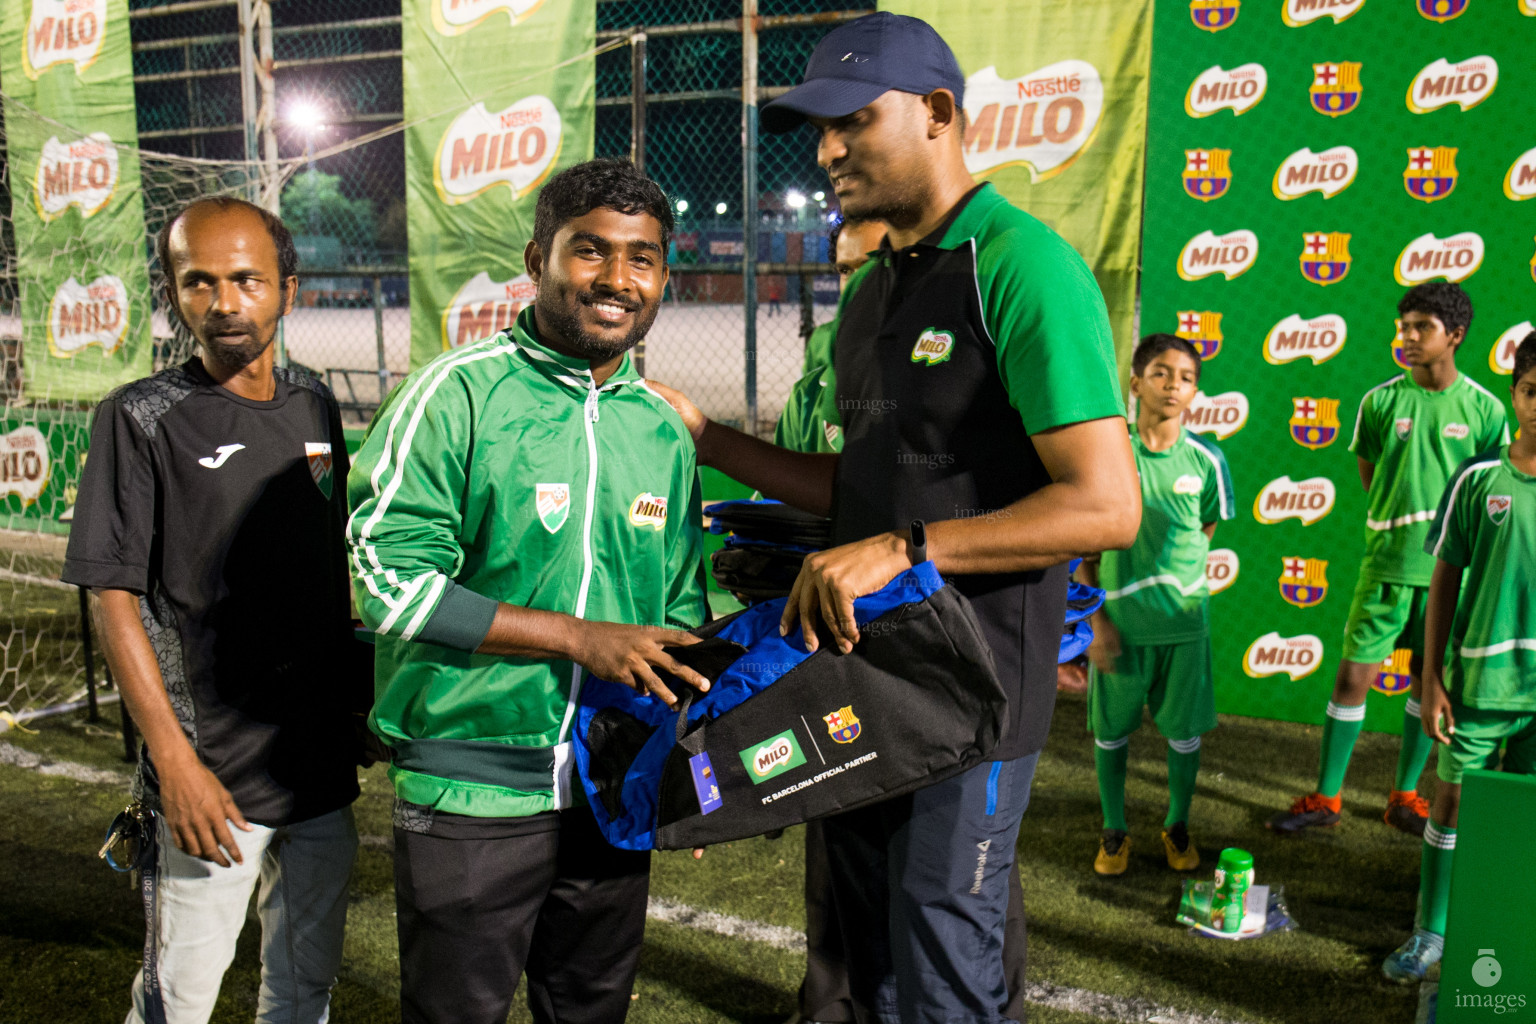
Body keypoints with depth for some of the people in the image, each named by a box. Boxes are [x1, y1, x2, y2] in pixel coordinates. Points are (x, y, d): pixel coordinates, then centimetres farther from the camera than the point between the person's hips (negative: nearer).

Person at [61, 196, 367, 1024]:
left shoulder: (315, 407, 6)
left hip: (324, 762, 5)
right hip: (211, 776, -4)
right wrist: (175, 762, -15)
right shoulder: (141, 418, -9)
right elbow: (115, 600, -10)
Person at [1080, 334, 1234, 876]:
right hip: (1118, 620, -1)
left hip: (1184, 620, 1)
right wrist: (1097, 618, -6)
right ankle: (1114, 831, 27)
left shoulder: (1206, 459, -2)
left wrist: (1172, 583, 5)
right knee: (1110, 731, 9)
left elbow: (1205, 532, 13)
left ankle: (1177, 826, 32)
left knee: (1184, 733, 11)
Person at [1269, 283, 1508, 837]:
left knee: (1430, 681, 12)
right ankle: (1325, 797, 12)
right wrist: (1399, 526, 4)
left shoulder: (1484, 409, -2)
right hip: (1387, 562, -1)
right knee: (1354, 676, 0)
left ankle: (1404, 796, 28)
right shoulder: (1381, 401, -3)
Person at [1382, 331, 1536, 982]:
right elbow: (1445, 579, 1)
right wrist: (1432, 680, -2)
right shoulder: (1479, 478, -3)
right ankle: (1430, 934, 22)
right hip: (1480, 677, 0)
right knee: (1452, 800, 7)